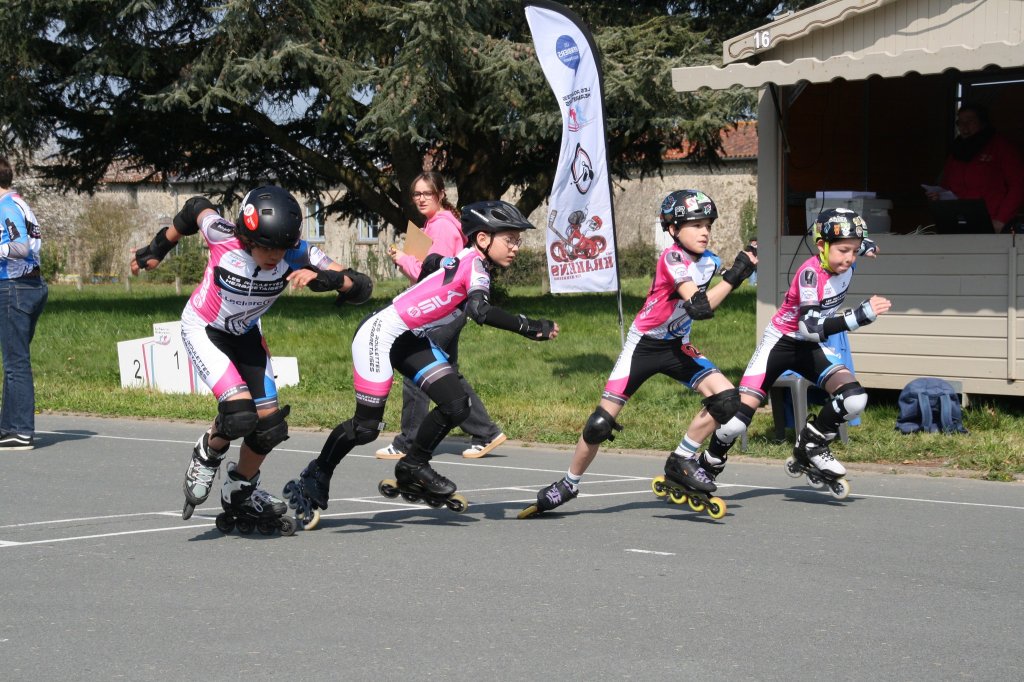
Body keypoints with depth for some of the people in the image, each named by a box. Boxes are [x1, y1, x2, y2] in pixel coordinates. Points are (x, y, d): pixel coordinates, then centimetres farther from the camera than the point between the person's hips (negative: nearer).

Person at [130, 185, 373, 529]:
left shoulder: (298, 255, -27)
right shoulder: (222, 235, -32)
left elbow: (362, 287, -30)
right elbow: (197, 207, -9)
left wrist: (325, 278, -50)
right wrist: (157, 249, 4)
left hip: (245, 334, 4)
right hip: (202, 329, -4)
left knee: (270, 424, -1)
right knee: (240, 412, -22)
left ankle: (240, 493, 26)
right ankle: (207, 456, 11)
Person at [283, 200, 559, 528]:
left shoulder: (468, 262, 6)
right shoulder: (474, 264, -20)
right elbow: (479, 311, -37)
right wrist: (527, 327, -35)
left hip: (411, 340, 9)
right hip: (379, 333, -9)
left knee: (456, 404, -2)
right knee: (366, 427, -6)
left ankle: (413, 468, 16)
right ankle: (313, 480, 13)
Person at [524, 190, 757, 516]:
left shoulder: (708, 261, 1)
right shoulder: (672, 258, -20)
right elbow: (700, 307, -29)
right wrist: (733, 277, -31)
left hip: (677, 348, 6)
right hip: (643, 345, -6)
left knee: (726, 397, -16)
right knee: (601, 423, -6)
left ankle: (682, 461, 0)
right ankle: (568, 484, 15)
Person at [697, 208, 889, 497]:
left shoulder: (844, 263, -6)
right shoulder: (810, 273, -27)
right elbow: (810, 327, -41)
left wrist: (866, 245, 5)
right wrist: (862, 314, -47)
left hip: (813, 348, 6)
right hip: (781, 341, -6)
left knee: (854, 399, -20)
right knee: (737, 421, -15)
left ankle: (811, 444, 5)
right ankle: (708, 468, 13)